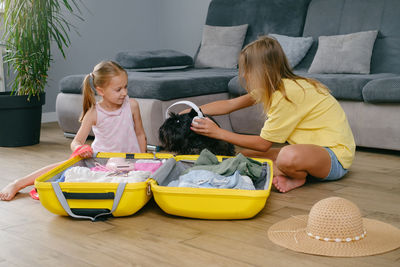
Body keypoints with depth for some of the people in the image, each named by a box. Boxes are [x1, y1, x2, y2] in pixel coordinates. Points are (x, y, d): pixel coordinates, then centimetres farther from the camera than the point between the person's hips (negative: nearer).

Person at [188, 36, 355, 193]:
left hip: (335, 155, -9)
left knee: (289, 156, -41)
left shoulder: (287, 93, -25)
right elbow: (230, 104, 10)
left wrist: (219, 133, -14)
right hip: (312, 146, 9)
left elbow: (263, 144, -18)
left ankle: (298, 178, -10)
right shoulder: (273, 86, 3)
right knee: (246, 154, 2)